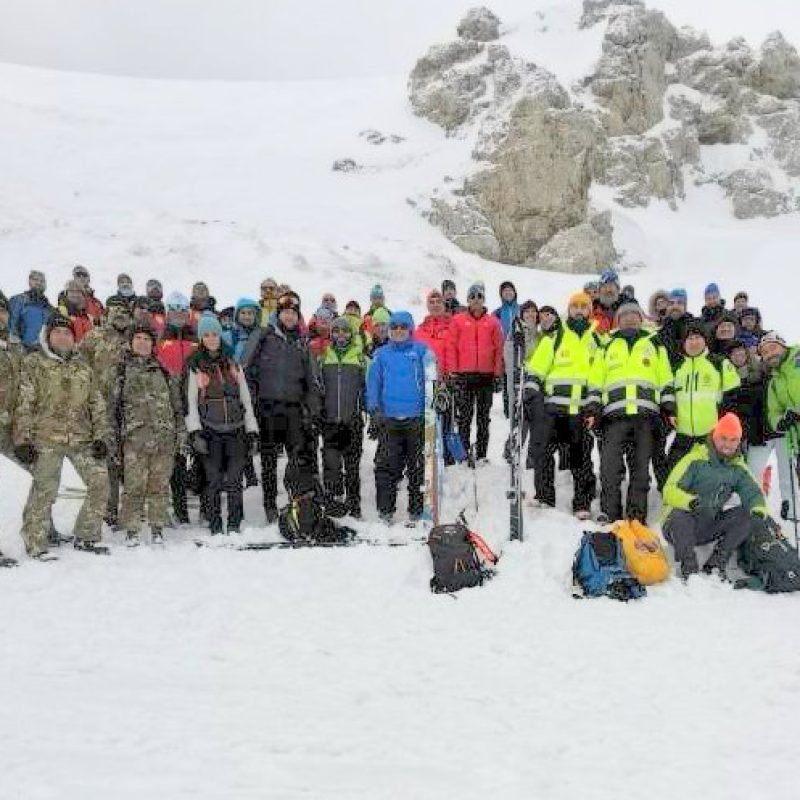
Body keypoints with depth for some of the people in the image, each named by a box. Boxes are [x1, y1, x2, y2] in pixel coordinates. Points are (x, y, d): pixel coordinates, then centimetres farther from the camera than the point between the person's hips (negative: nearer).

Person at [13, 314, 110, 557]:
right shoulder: (34, 364, 5)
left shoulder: (83, 367, 17)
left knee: (100, 483, -4)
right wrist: (22, 439, -8)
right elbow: (23, 404, -1)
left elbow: (97, 405, 17)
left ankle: (85, 537, 10)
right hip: (46, 439, -4)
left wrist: (100, 436, 7)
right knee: (43, 492, -6)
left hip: (82, 439, 4)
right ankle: (35, 546, 7)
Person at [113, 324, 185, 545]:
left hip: (164, 437, 2)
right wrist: (115, 439, 1)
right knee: (134, 485, -6)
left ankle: (157, 528, 14)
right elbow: (113, 406, 8)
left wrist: (181, 434, 10)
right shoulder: (121, 370, 9)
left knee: (160, 485, 4)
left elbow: (177, 405, 17)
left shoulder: (162, 371, 16)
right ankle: (131, 529, 3)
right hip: (135, 437, -2)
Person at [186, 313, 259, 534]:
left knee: (234, 480, -4)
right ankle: (215, 527, 2)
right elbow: (190, 401, 0)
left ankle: (235, 525, 2)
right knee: (214, 480, -5)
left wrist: (252, 432, 9)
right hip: (210, 431, -2)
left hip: (236, 429, 2)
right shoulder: (195, 366, 7)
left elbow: (246, 399, 15)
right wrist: (195, 432, -12)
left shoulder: (233, 364, 15)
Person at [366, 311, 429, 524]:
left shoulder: (422, 351, 4)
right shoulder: (382, 354, 10)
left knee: (418, 466, 5)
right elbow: (373, 382, 10)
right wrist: (374, 408, 0)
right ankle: (386, 510, 11)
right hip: (389, 419, 1)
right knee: (387, 466, 2)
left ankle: (417, 510, 14)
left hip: (416, 418, -1)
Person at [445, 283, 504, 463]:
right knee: (464, 416, 0)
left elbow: (499, 348, 8)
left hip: (487, 375, 1)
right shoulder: (458, 321, 5)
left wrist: (498, 373, 2)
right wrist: (452, 372, -5)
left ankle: (481, 454, 13)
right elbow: (451, 347, 2)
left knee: (483, 417, 7)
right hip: (464, 375, -1)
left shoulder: (492, 322, 8)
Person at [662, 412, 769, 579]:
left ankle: (717, 561, -16)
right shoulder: (695, 460, -11)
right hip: (677, 528, -5)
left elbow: (754, 493, 3)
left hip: (708, 529, 5)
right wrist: (690, 502, -40)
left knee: (751, 516, -11)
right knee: (679, 514, -38)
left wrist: (758, 510, -21)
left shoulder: (738, 468, 6)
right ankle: (688, 566, -24)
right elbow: (670, 491, -19)